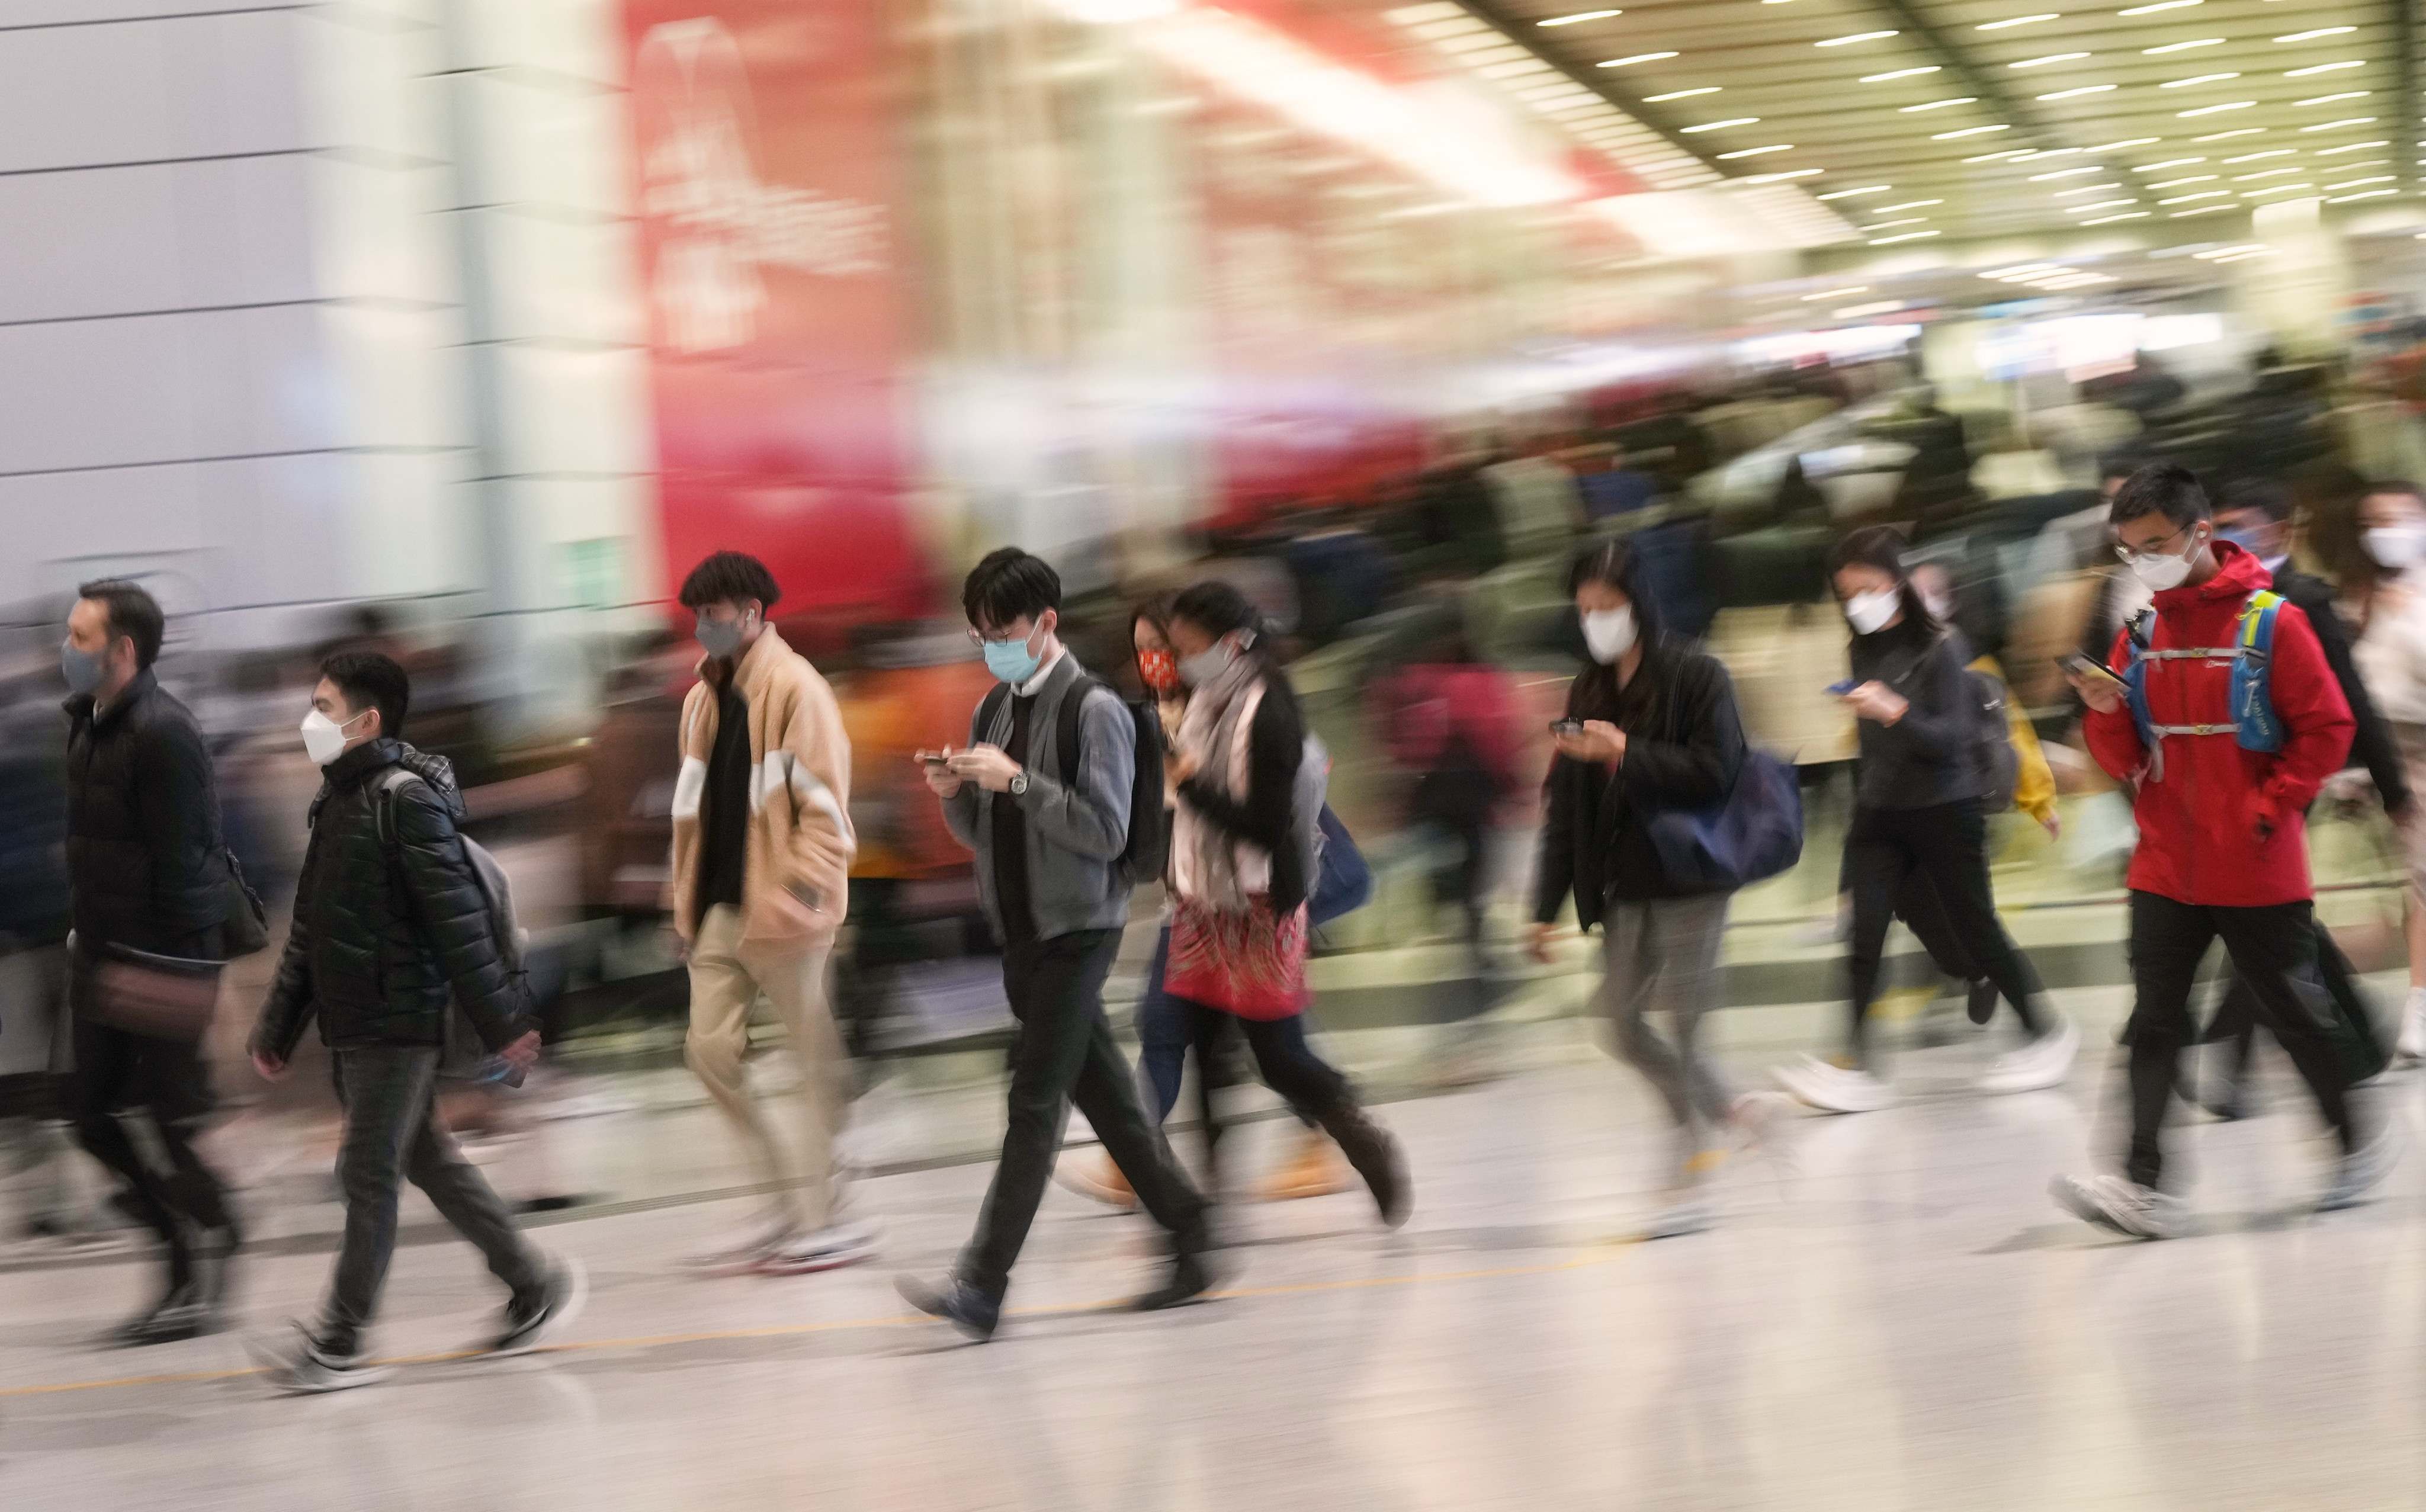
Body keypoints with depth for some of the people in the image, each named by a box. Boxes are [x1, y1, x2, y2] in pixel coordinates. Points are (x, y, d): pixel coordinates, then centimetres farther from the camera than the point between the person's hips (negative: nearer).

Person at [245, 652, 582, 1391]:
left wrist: (501, 1020, -18)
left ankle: (338, 1344, -4)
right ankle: (535, 1283, 24)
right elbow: (311, 929, 20)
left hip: (399, 1023, -9)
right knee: (429, 1162, 14)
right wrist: (278, 1026, 21)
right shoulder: (336, 801, 13)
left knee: (367, 1173, -6)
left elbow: (458, 918, -17)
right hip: (353, 1025, 9)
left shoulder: (408, 797, -15)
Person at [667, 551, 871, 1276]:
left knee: (815, 1060, 1)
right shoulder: (707, 697, 15)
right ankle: (789, 1196, 14)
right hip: (720, 909, 8)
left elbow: (825, 802, -15)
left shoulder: (795, 689, -11)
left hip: (778, 912, -8)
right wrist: (687, 895, 16)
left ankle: (822, 1218, 6)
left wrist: (803, 889, -22)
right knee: (710, 1050, 3)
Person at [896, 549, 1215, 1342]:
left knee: (1035, 1104, -10)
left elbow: (1107, 831, -17)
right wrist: (955, 793, -3)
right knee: (1104, 1097, 11)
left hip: (1077, 932, -8)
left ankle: (980, 1288, -15)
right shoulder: (995, 710, 13)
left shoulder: (1094, 711, -11)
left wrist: (1016, 780, -22)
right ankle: (1192, 1247, 18)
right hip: (1023, 933, 8)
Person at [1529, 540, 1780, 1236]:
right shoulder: (1588, 693, 11)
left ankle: (1692, 1171, 3)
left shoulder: (1696, 677, -7)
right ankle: (1729, 1111, 23)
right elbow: (1565, 807, 10)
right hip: (1624, 885, 6)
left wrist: (1624, 754, -22)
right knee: (1624, 1022, 4)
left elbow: (1715, 772, -15)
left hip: (1691, 877, -6)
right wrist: (1548, 907, 8)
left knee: (1683, 1023, -7)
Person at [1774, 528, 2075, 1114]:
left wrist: (1894, 712, -33)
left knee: (1975, 929, 5)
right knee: (1865, 933, -9)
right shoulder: (1864, 651, 6)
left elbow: (1953, 737, -19)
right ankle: (1856, 1066, -13)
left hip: (1944, 810, -5)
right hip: (1879, 813, 5)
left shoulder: (1940, 647, -12)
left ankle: (2047, 1033, 25)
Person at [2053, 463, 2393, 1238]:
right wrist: (2106, 714, -9)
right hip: (2166, 867, 5)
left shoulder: (2272, 621, -9)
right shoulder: (2141, 631, 7)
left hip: (2257, 869, -5)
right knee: (2155, 1020, -4)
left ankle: (2356, 1141, 29)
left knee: (2295, 1012, 8)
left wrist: (2267, 808, -14)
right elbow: (2125, 759, 11)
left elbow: (2327, 730, -8)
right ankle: (2144, 1183, -9)